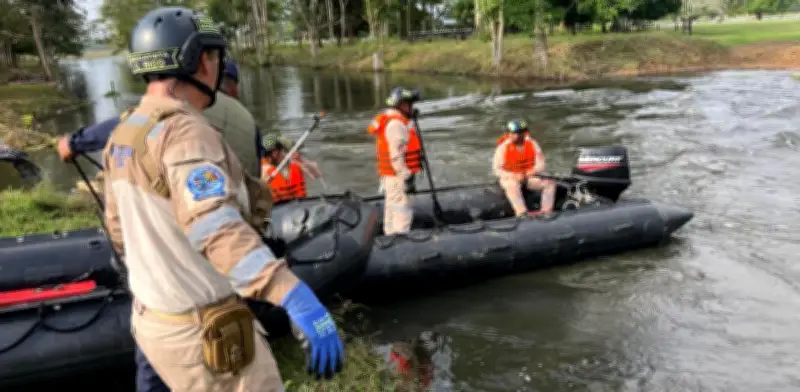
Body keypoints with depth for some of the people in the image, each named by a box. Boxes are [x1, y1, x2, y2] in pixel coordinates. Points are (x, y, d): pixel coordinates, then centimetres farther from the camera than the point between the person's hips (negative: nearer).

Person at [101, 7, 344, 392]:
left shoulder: (124, 137, 5)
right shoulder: (185, 133, -26)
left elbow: (121, 229, 16)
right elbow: (215, 225, -43)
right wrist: (297, 298, -54)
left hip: (154, 318, 9)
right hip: (203, 333, -9)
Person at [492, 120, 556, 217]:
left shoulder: (532, 144, 0)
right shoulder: (503, 147, -9)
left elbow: (540, 164, 1)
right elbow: (497, 169, -12)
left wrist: (533, 171, -21)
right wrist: (514, 176, -25)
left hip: (529, 177, 4)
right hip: (510, 178, -4)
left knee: (549, 183, -16)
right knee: (513, 185, -37)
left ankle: (547, 211, -17)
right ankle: (522, 213, -46)